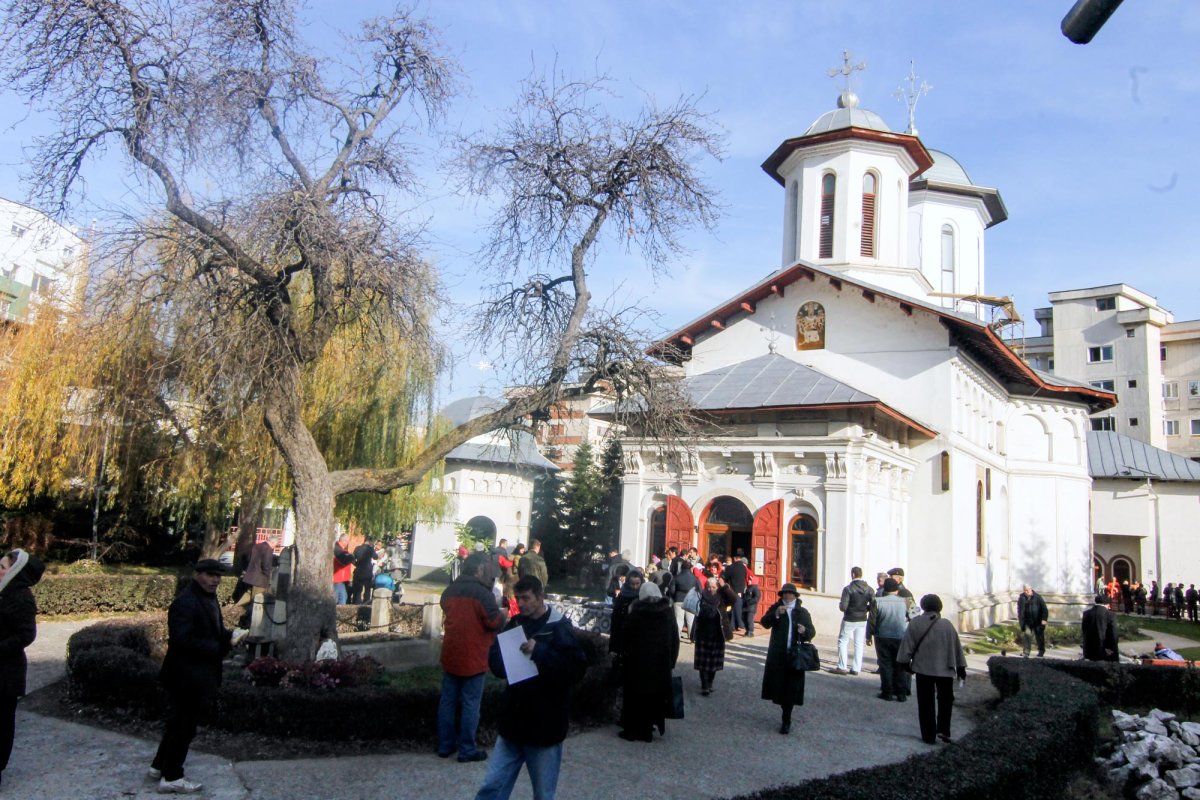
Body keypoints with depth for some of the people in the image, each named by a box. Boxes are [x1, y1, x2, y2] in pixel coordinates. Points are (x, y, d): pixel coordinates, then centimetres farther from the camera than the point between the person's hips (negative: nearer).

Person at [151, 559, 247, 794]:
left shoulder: (209, 598, 10)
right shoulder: (185, 603, -21)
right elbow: (182, 640, -27)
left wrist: (230, 635, -2)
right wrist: (218, 647, -23)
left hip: (200, 675, 10)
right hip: (188, 676, -10)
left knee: (179, 723, 21)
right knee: (183, 725, 2)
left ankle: (159, 765, 36)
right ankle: (171, 778, 16)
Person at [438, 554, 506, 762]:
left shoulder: (449, 591, 5)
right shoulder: (482, 592, -16)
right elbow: (493, 622, -15)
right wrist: (502, 614, 4)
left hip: (450, 656, 6)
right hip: (473, 658, -6)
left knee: (447, 701, 13)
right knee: (470, 704, 3)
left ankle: (445, 746, 21)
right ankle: (467, 749, 8)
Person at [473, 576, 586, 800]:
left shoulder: (559, 627, -11)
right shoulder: (515, 624, 5)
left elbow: (577, 669, -19)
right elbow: (496, 660, 12)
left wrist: (540, 652, -29)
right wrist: (508, 662, -12)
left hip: (545, 726, -5)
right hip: (513, 722, 5)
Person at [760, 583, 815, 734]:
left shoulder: (803, 612, 9)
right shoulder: (775, 608, 7)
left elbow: (812, 632, 8)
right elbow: (764, 622, -7)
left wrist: (805, 631, -15)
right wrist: (776, 614, -23)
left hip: (795, 655, 0)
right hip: (778, 655, 0)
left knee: (791, 688, -2)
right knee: (779, 685, 3)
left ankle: (786, 721, 5)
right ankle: (786, 716, 23)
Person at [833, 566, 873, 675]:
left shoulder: (848, 588, -15)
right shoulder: (869, 589, -2)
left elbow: (843, 607, -17)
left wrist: (840, 604, 4)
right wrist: (864, 608, 12)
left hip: (849, 620, -4)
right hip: (862, 620, 4)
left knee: (843, 642, 7)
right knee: (859, 644, 12)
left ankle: (842, 667, 4)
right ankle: (856, 669, 12)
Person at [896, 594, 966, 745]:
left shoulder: (915, 624, -4)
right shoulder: (947, 625, -4)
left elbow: (907, 645, -2)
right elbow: (956, 647, 2)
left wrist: (905, 663, 9)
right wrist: (961, 667, 11)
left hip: (923, 669, 0)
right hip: (945, 669, 0)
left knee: (925, 703, 8)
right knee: (945, 699, 17)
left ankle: (928, 735, 9)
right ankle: (943, 730, 5)